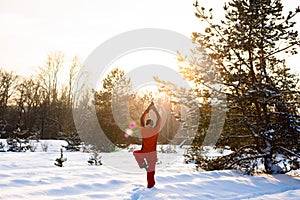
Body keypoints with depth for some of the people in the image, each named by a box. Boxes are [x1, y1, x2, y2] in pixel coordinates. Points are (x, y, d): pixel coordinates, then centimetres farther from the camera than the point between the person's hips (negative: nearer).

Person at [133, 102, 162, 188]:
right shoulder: (155, 130, -12)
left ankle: (142, 164, 20)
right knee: (151, 169, 10)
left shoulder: (142, 130, -6)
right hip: (152, 153, -1)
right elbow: (159, 119, -1)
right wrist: (155, 109, 5)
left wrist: (148, 109, 12)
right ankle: (150, 184, 15)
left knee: (135, 152, 33)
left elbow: (141, 119, 8)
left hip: (143, 152, 1)